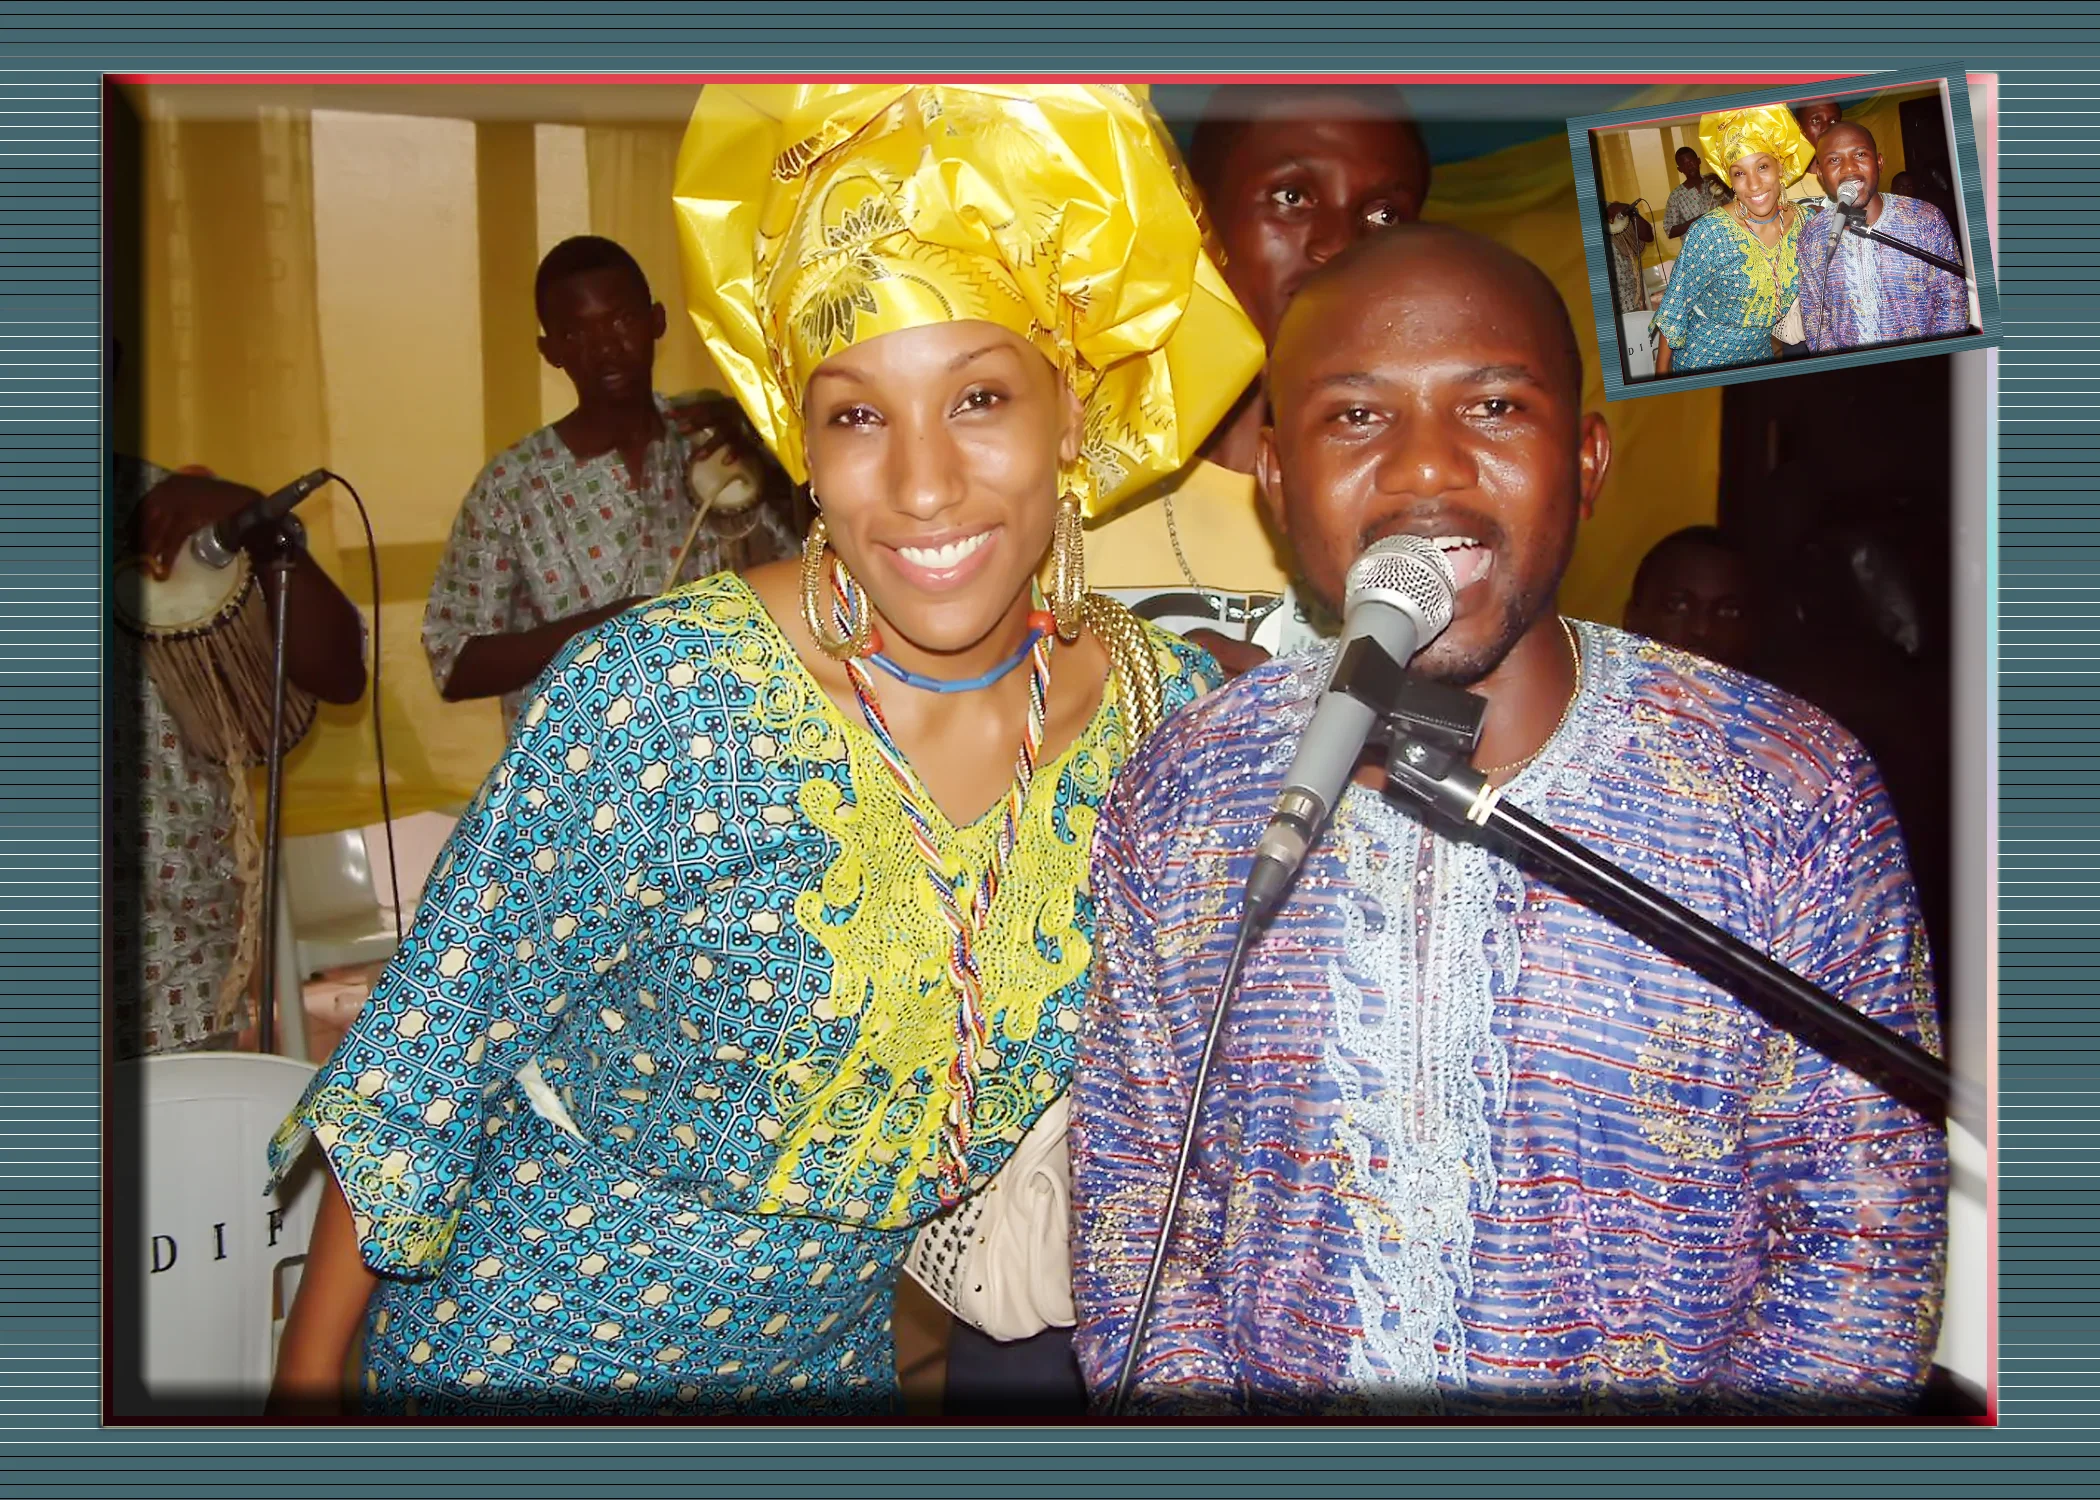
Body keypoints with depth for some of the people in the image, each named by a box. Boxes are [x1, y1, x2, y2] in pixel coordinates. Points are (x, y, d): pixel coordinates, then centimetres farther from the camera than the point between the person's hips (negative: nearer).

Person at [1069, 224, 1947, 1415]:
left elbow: (1864, 1225, -3)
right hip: (1270, 1389, 2)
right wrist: (1189, 1390, -11)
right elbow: (1133, 1182, 2)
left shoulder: (1792, 793, -9)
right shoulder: (1179, 802, -4)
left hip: (1676, 1390, -1)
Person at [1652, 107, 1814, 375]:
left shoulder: (1802, 221, -9)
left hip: (1760, 356, 5)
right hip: (1701, 361, -5)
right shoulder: (1710, 233, -23)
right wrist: (1661, 377, -13)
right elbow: (1672, 313, -16)